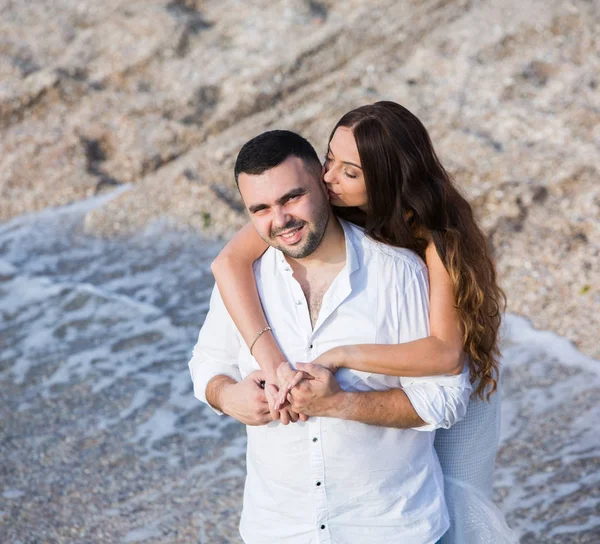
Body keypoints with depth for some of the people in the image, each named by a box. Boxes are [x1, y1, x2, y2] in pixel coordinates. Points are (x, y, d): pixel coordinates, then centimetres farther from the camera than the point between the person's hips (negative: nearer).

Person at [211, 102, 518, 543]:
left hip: (450, 370, -3)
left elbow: (445, 353, -46)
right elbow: (230, 262, -39)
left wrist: (337, 356, -54)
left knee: (450, 505, 4)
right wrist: (272, 361, -49)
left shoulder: (437, 240, -36)